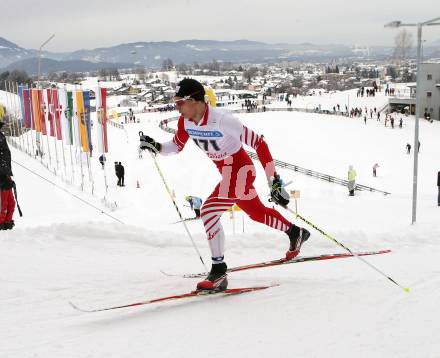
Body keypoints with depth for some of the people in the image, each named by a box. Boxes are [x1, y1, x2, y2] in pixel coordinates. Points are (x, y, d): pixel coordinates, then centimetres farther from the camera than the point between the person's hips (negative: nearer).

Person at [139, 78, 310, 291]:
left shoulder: (222, 120, -30)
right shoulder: (185, 122, -8)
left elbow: (259, 143, -24)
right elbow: (176, 147, 11)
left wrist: (274, 182, -24)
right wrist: (155, 146, -11)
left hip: (239, 172, -8)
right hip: (227, 173, 9)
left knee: (208, 212, -18)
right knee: (256, 212, 23)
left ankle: (219, 272, -8)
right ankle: (295, 232, 47)